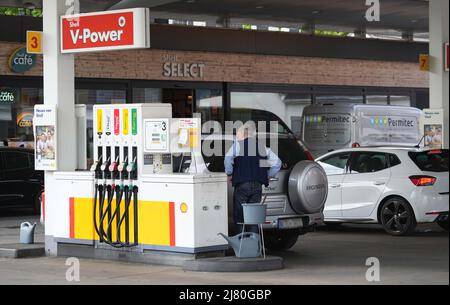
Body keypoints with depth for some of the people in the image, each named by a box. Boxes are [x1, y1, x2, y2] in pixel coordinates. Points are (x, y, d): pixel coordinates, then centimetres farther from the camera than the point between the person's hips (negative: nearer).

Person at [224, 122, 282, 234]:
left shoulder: (238, 145, -1)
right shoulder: (262, 147, 15)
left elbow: (228, 159, -18)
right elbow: (277, 162, 15)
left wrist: (229, 174, -6)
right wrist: (269, 176, 16)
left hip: (242, 185, -5)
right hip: (258, 186, 5)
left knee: (239, 215, 1)